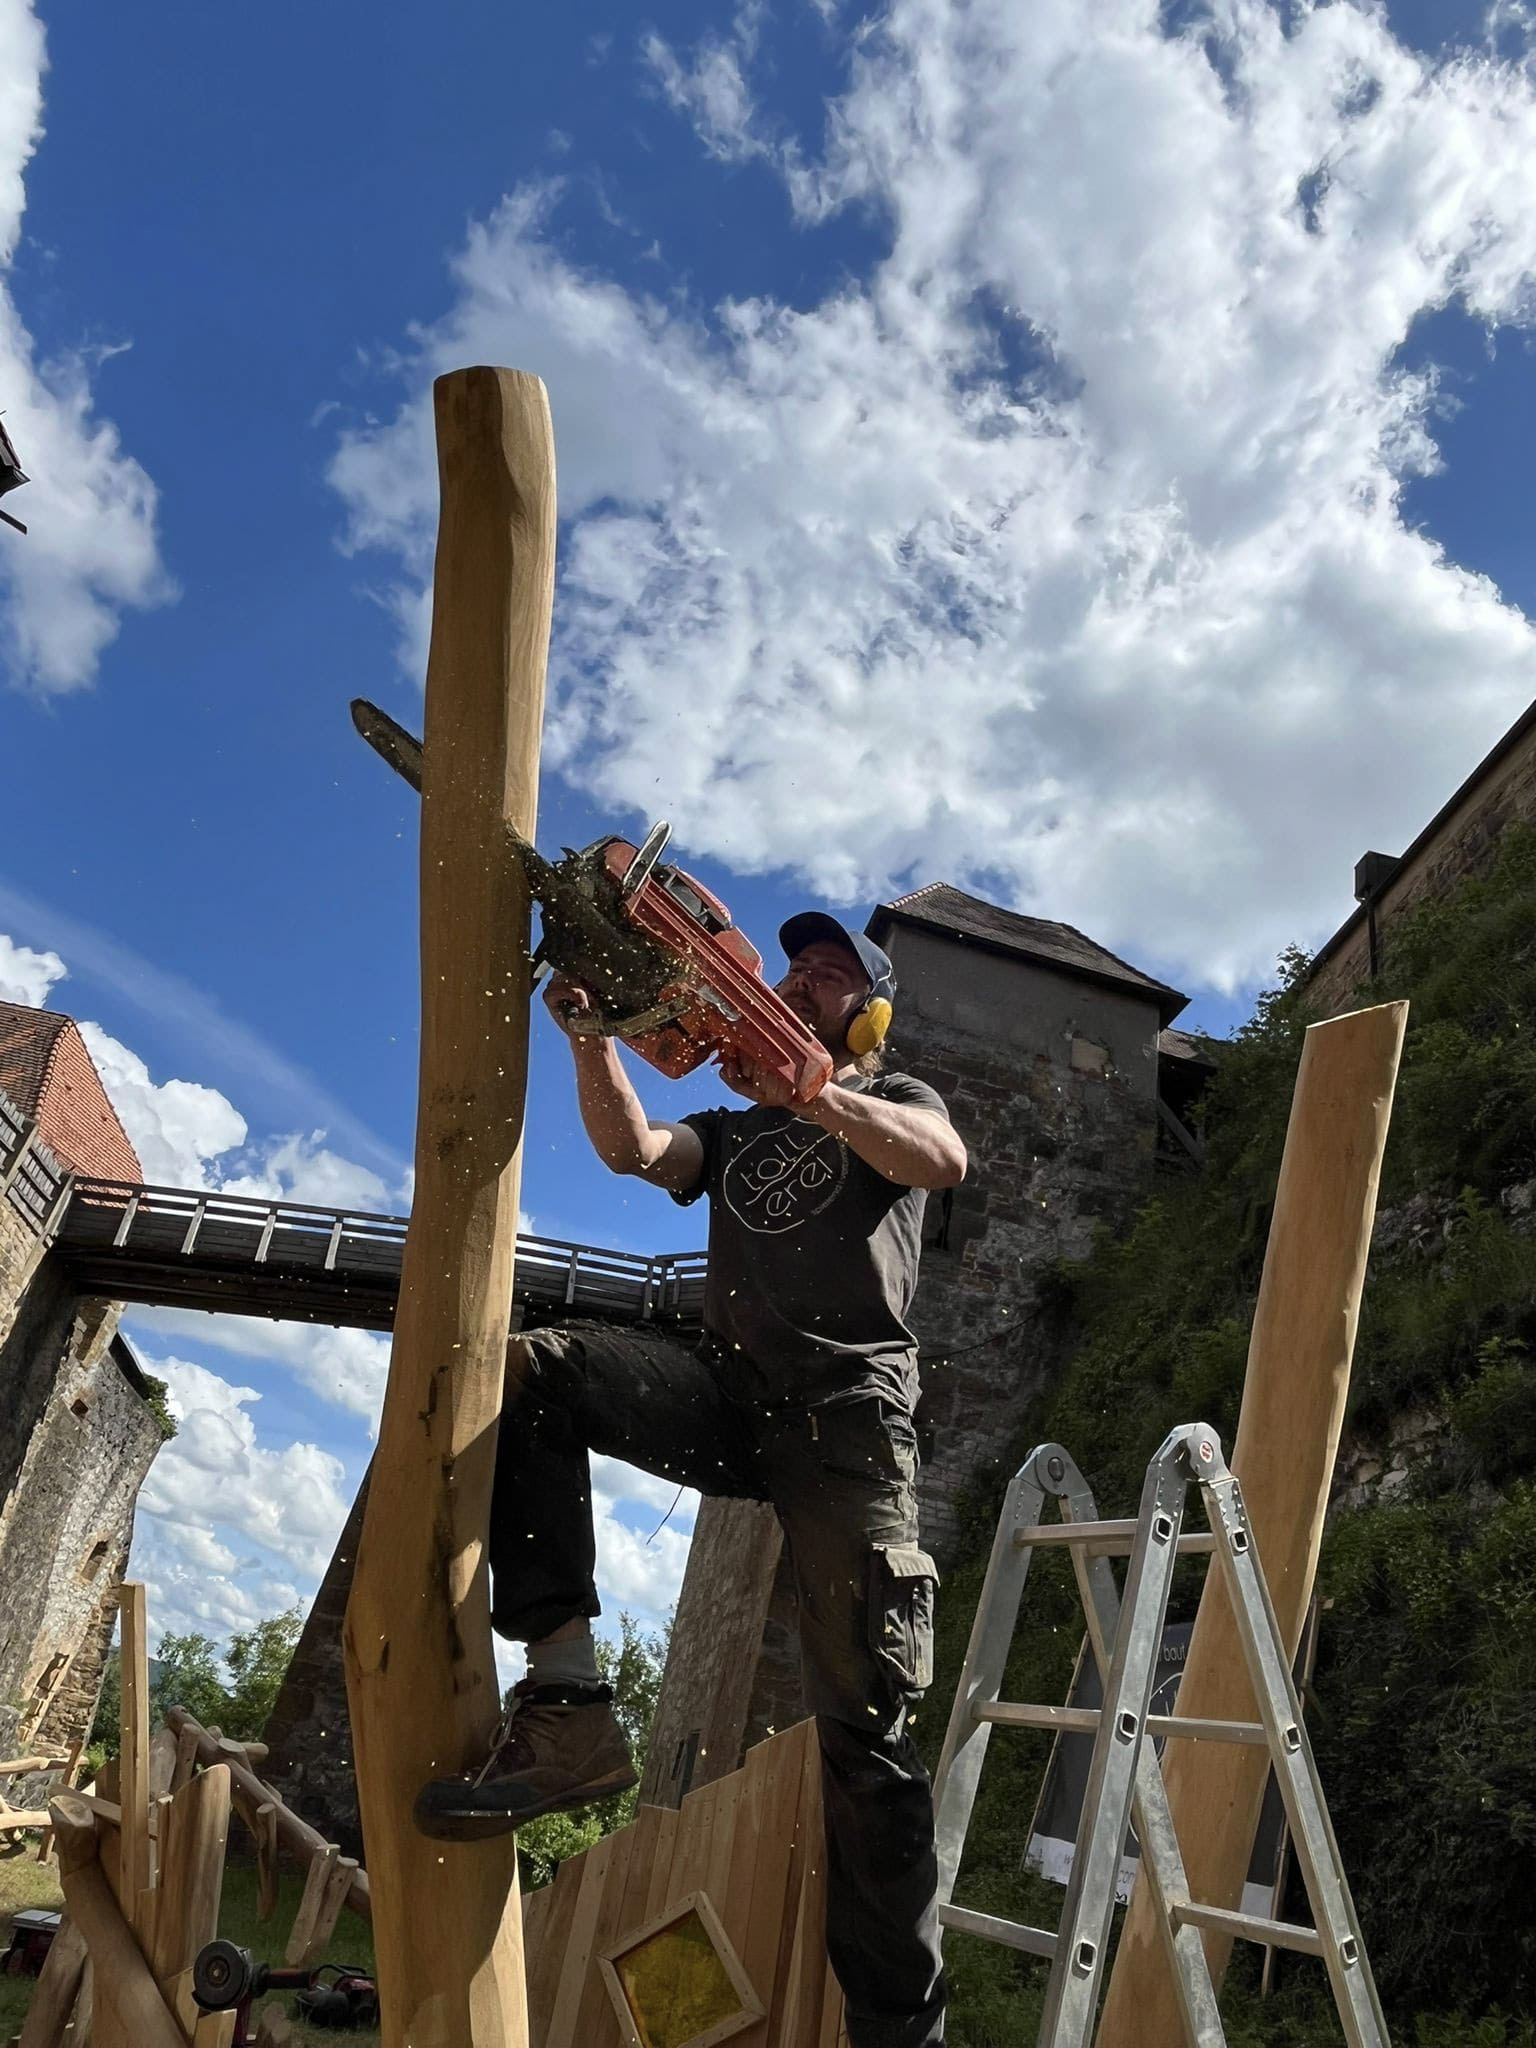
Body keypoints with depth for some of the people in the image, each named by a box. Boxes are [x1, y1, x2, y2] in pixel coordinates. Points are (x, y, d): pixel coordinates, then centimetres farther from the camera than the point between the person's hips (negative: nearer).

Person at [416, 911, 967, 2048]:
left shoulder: (895, 1100, 16)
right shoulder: (732, 1133, 27)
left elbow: (944, 1158, -11)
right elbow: (631, 1148, 4)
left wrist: (805, 1092, -23)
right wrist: (592, 1034, -11)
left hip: (850, 1411, -4)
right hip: (730, 1399, 4)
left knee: (864, 1725, -8)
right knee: (529, 1369, -21)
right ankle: (567, 1704, -24)